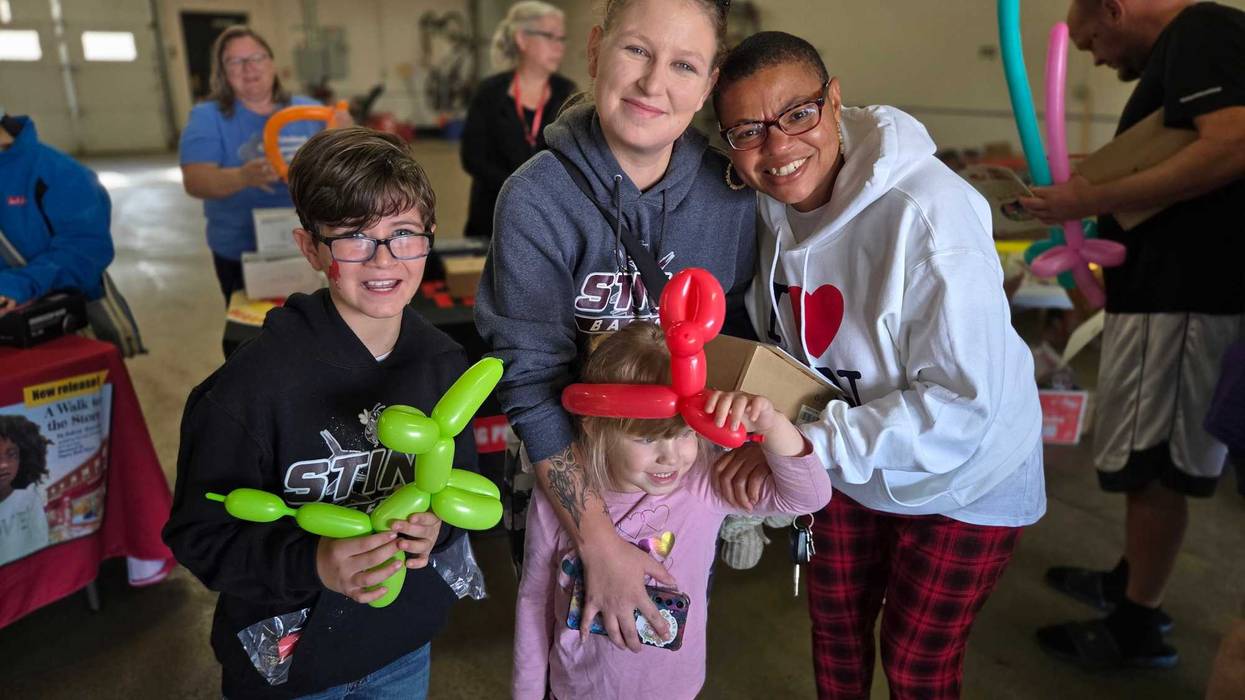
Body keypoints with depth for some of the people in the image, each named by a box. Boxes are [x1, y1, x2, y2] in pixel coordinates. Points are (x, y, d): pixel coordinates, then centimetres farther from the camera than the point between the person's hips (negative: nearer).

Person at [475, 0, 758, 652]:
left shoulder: (729, 192, -13)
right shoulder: (536, 198, -23)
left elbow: (736, 331, 3)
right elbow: (532, 381, -25)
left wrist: (739, 446, -3)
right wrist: (599, 543, -28)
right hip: (570, 480, -2)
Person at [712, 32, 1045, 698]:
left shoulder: (927, 213, -33)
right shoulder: (770, 205, -11)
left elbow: (963, 403, -33)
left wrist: (811, 444, -35)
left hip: (964, 477, -5)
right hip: (850, 467, 6)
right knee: (833, 622, 23)